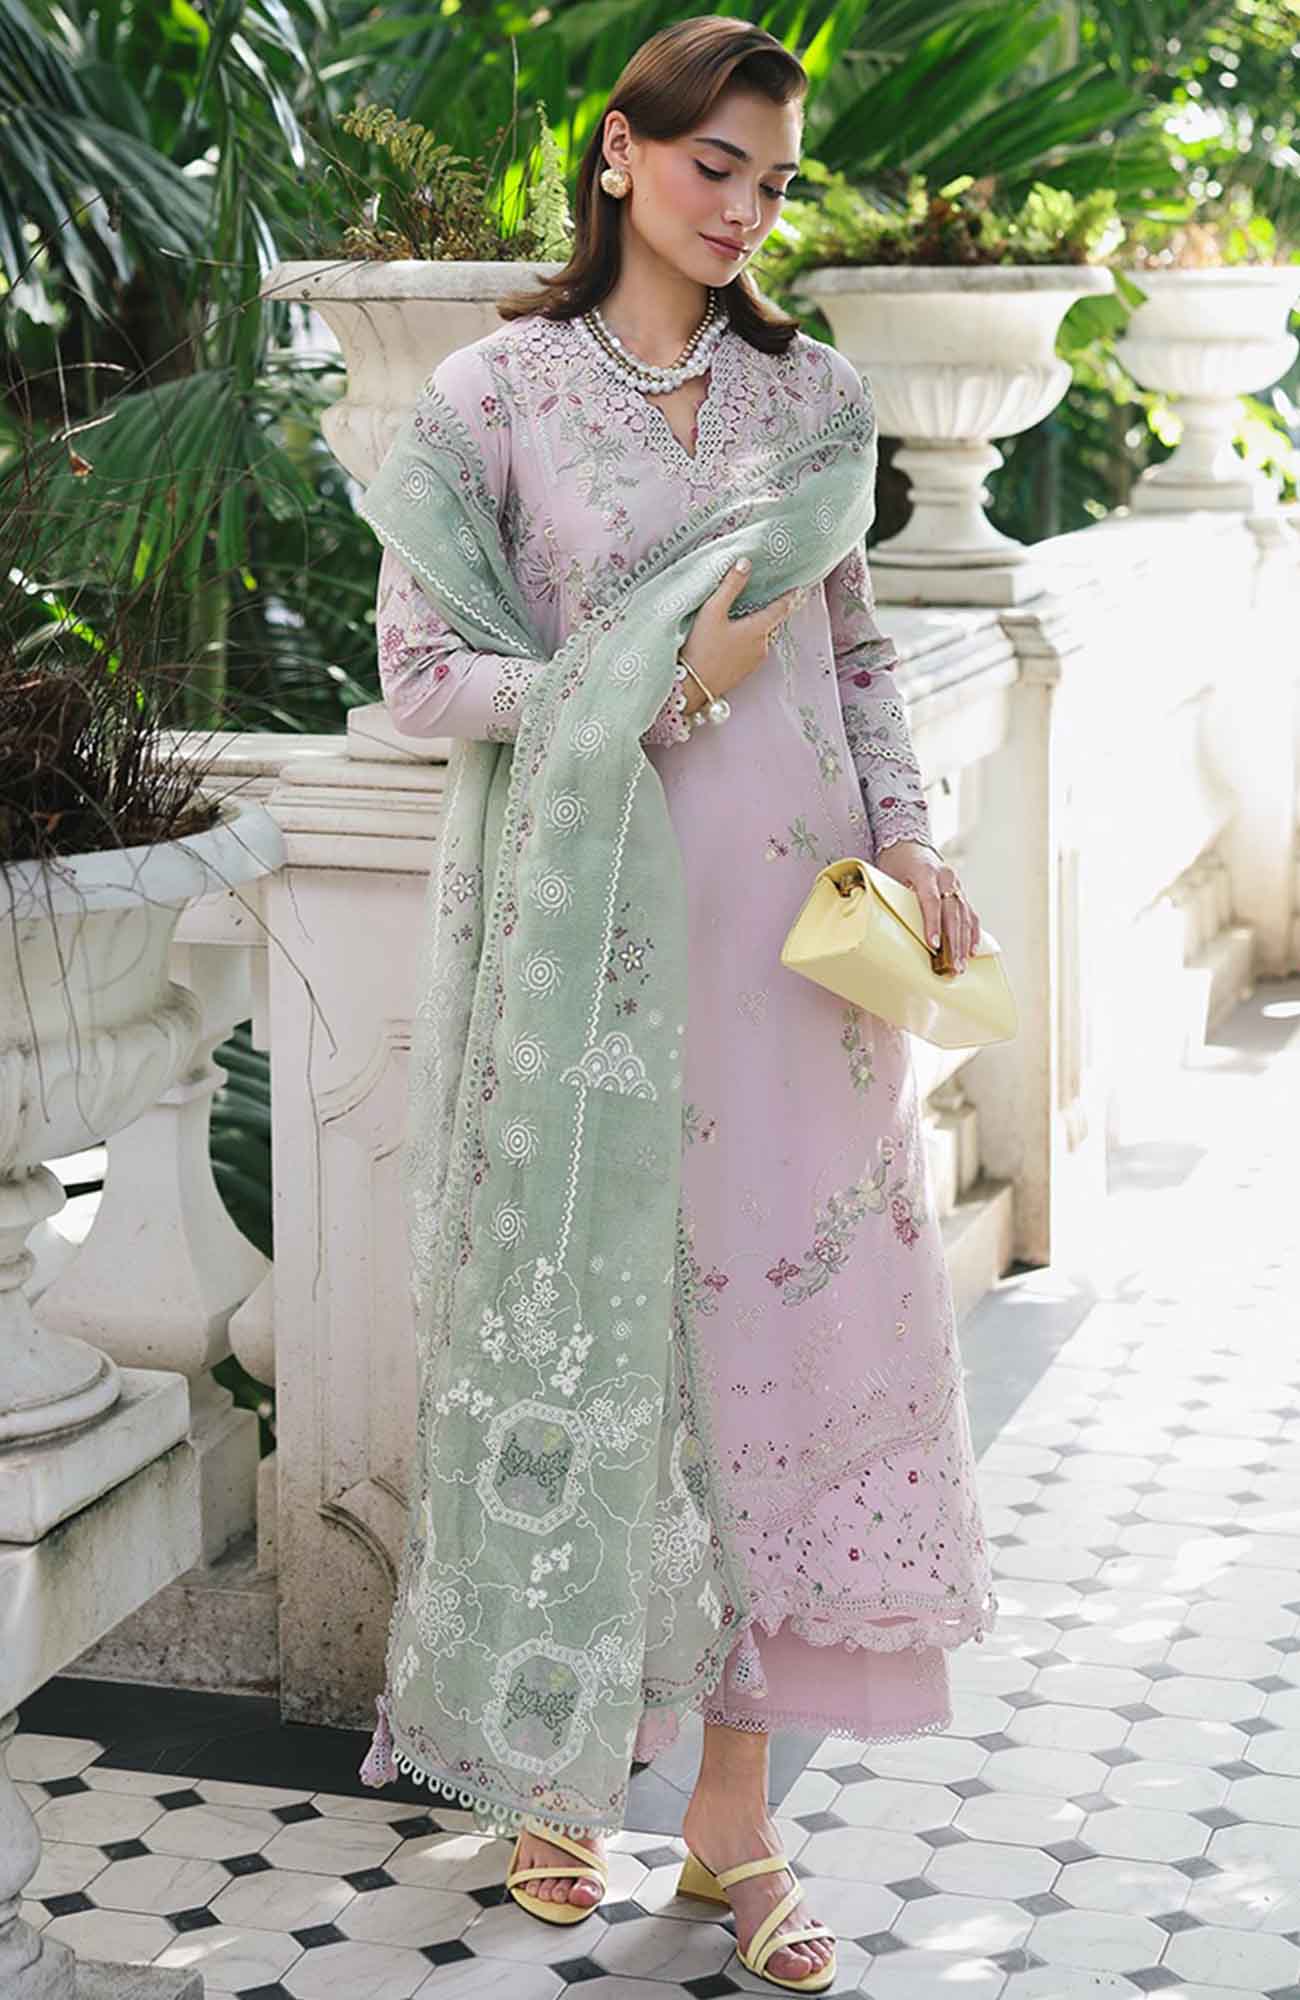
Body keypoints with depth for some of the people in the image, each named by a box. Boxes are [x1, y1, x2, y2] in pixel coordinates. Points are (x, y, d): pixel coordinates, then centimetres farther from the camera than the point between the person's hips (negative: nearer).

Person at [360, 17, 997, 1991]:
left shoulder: (816, 388, 10)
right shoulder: (503, 386, 0)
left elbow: (860, 656, 15)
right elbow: (417, 672, -5)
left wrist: (906, 840, 0)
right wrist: (668, 685, -13)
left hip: (801, 933, 3)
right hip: (596, 922, -3)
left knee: (795, 1307, 1)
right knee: (598, 1325, 3)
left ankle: (736, 1797, 12)